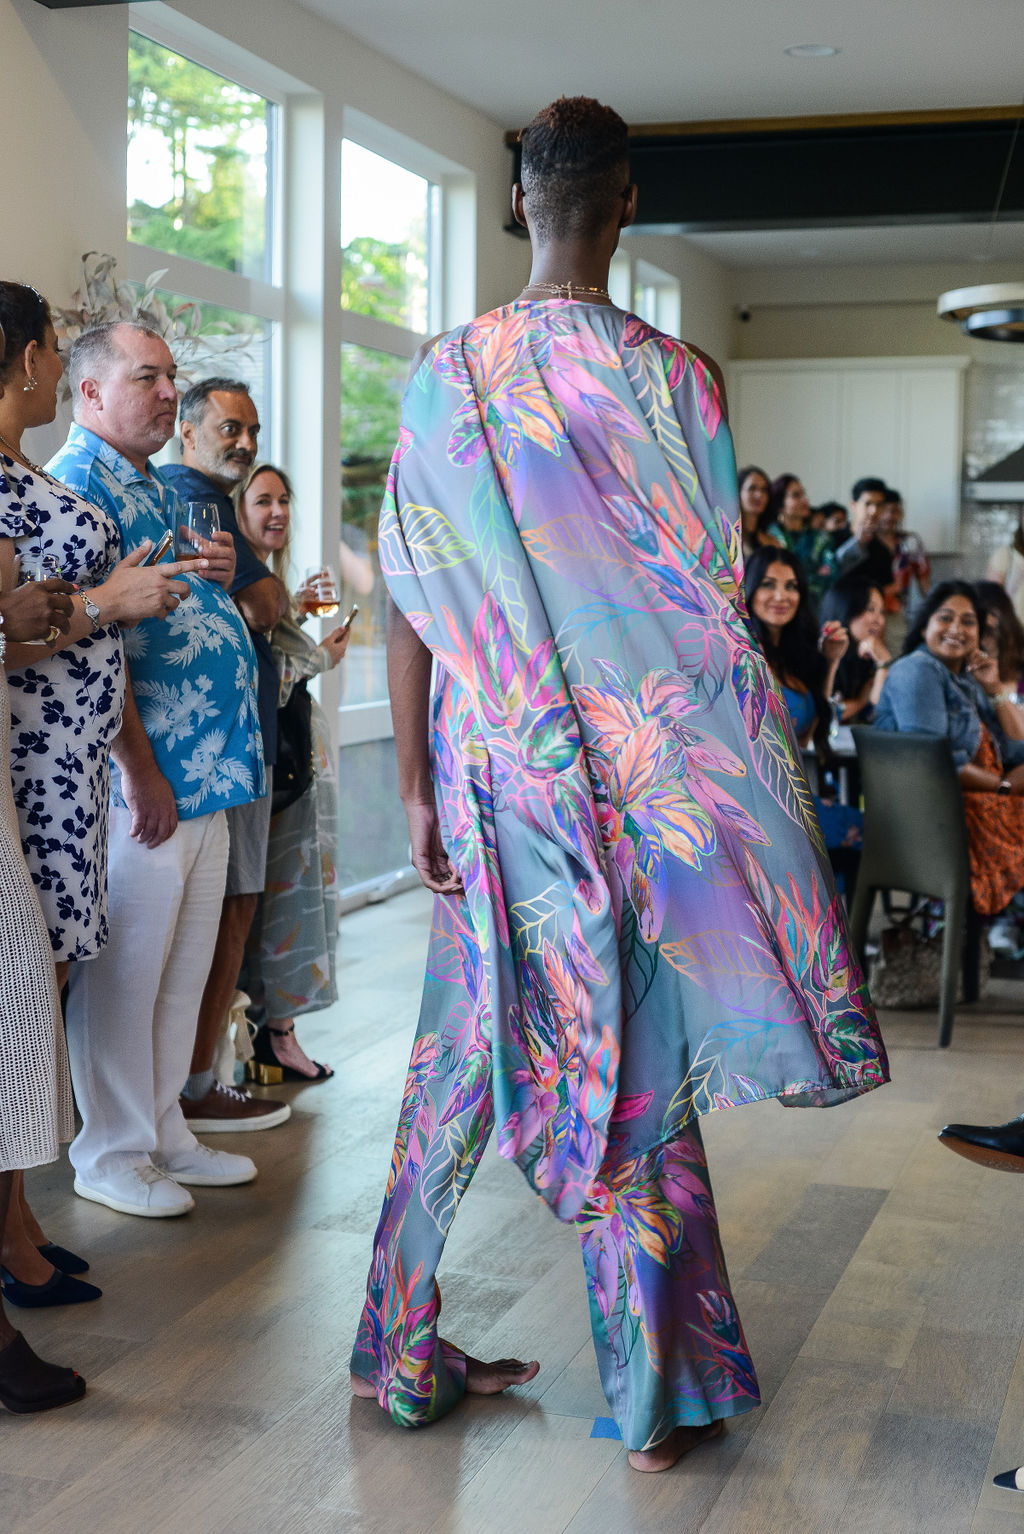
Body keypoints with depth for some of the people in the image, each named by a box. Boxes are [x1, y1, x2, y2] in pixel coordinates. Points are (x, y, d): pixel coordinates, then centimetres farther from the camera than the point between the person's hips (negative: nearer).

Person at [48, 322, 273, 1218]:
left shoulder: (158, 488, 20)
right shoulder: (78, 482, -9)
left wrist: (221, 573, 6)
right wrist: (140, 770, -20)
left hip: (209, 771, 9)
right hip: (144, 778, -9)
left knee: (186, 964, 14)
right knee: (125, 966, 0)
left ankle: (165, 1134, 26)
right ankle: (111, 1155, 13)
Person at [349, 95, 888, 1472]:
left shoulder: (446, 376, -2)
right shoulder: (674, 380, -8)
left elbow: (410, 608, -2)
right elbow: (715, 610, -7)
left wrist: (418, 789, 4)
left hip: (486, 782, 3)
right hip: (637, 782, -2)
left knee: (461, 1061, 15)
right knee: (637, 1076, 7)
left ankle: (407, 1354, 26)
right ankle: (660, 1398, 20)